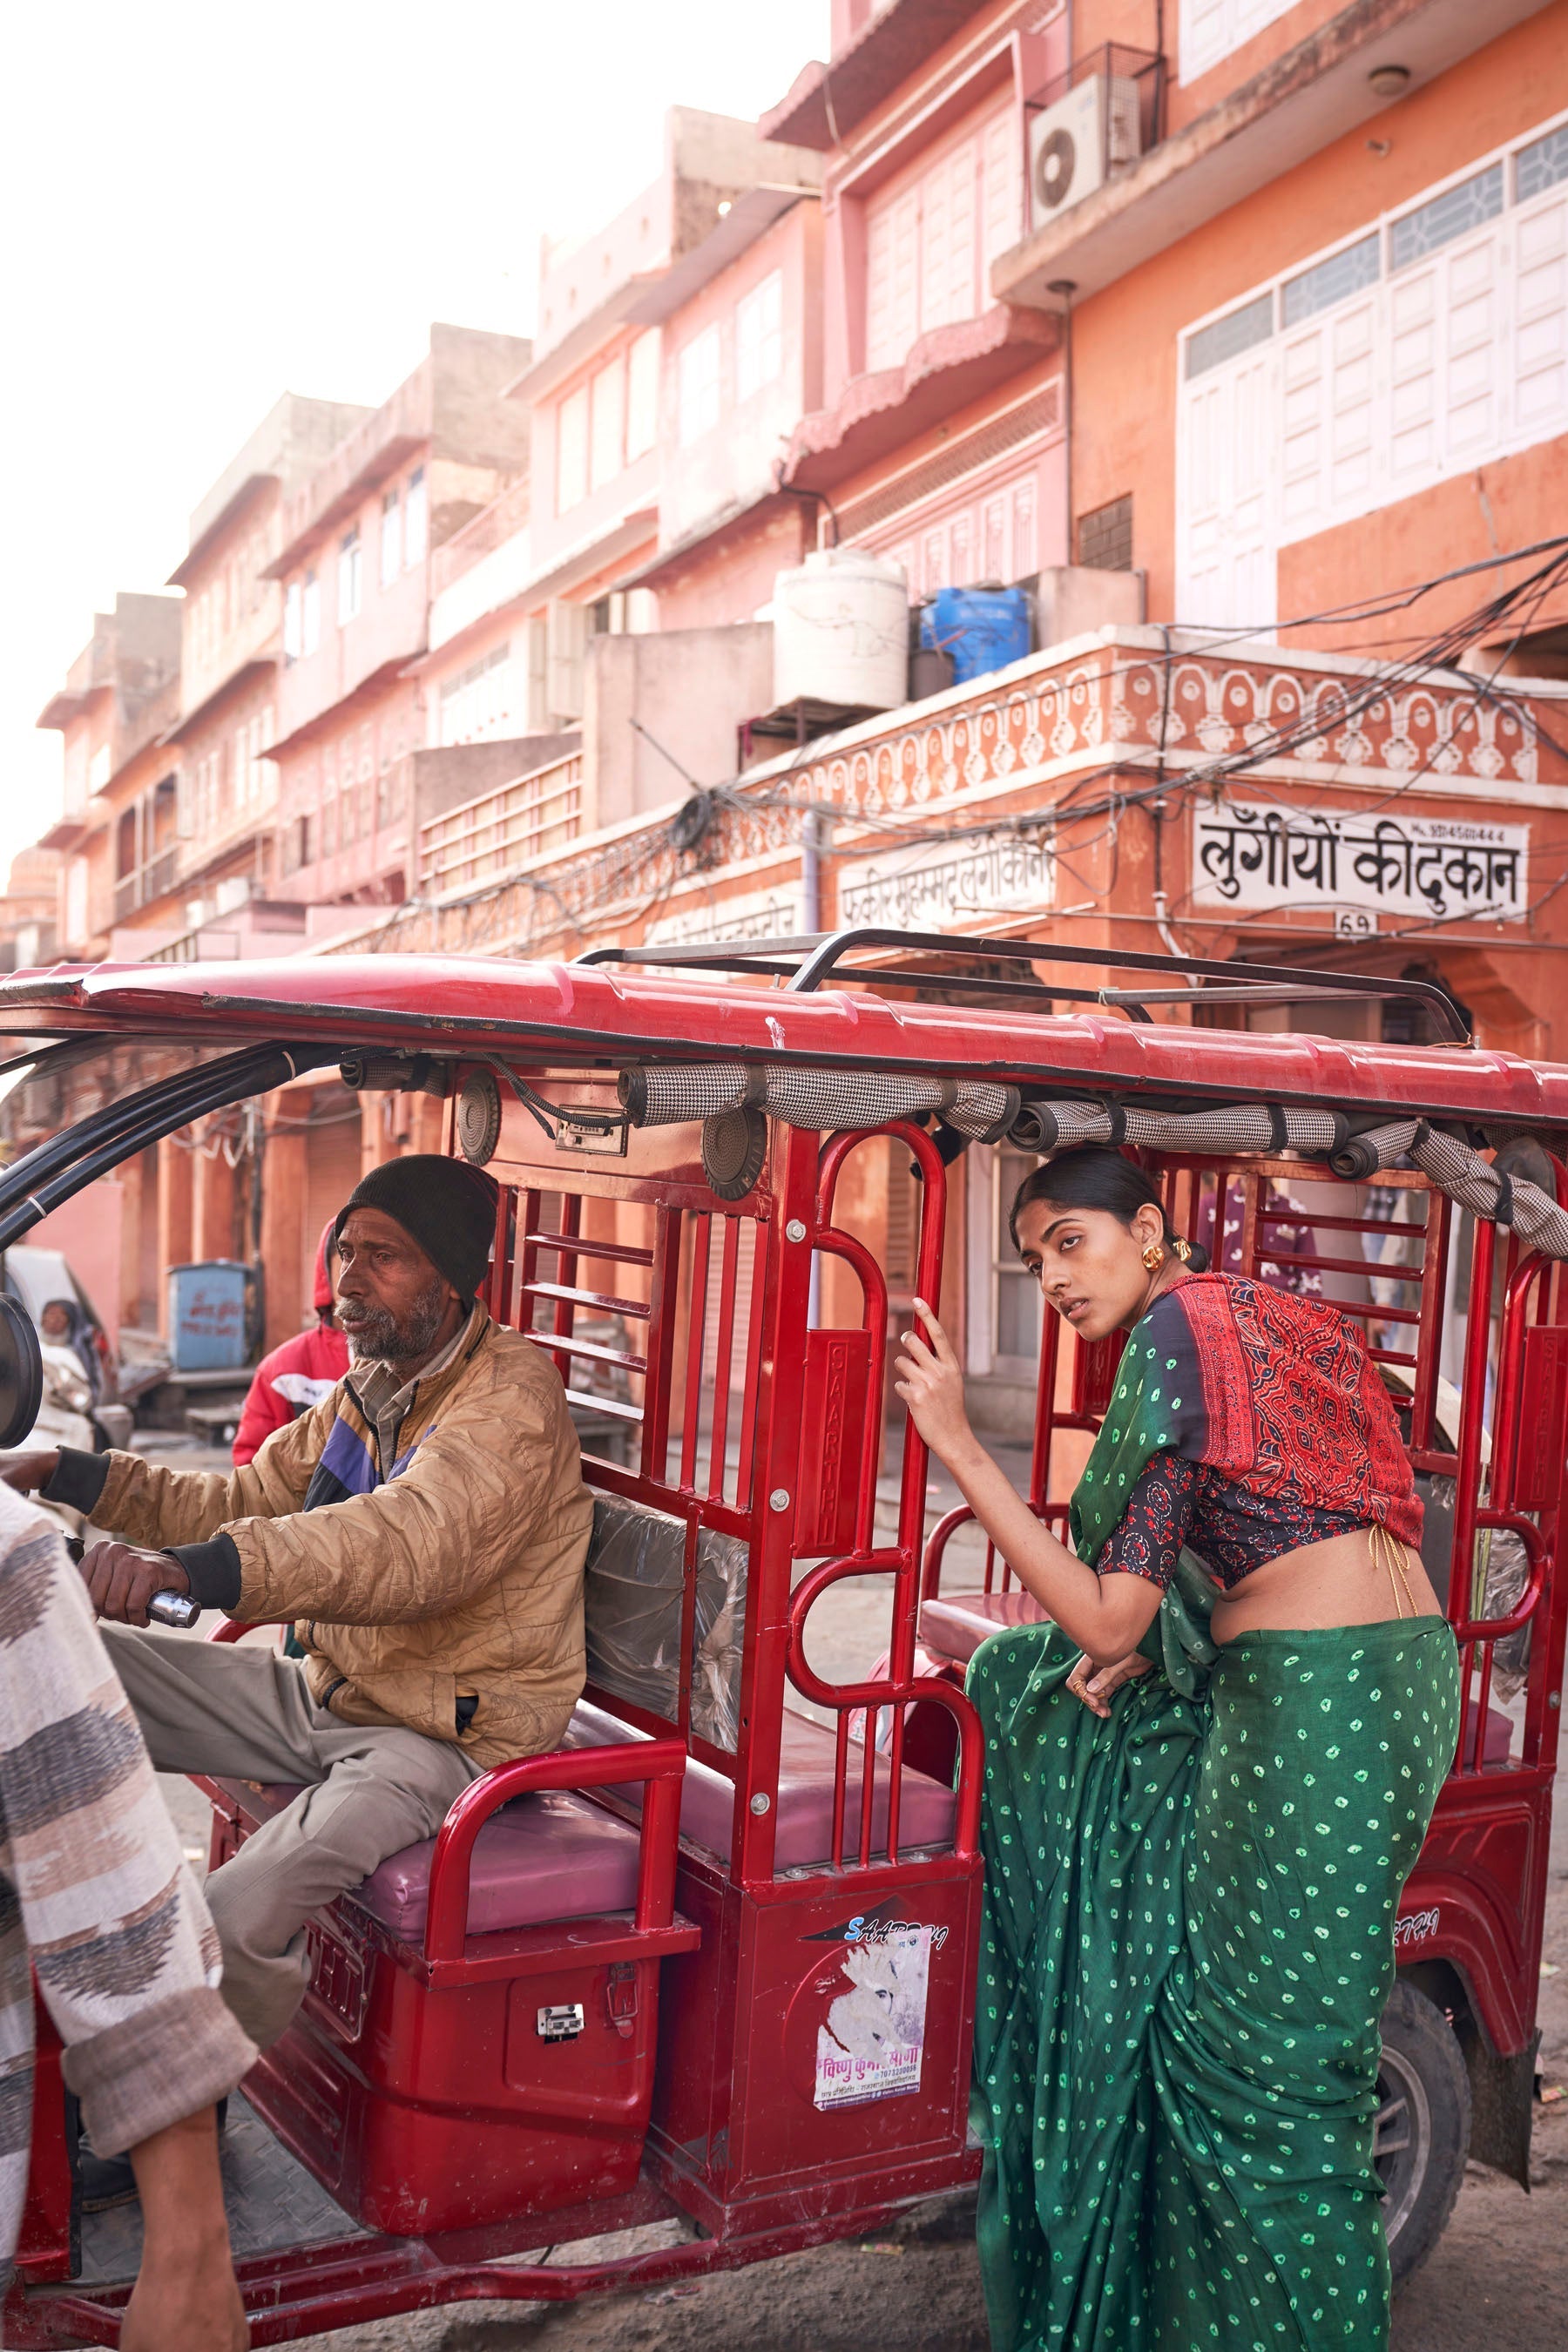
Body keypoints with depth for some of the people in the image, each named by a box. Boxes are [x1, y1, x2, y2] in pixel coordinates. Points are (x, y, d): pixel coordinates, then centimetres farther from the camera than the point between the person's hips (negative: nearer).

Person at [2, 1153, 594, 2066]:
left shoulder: (513, 1395, -20)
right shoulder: (366, 1389, 10)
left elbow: (411, 1541, -38)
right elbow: (244, 1501, 18)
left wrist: (193, 1567, -52)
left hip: (446, 1734, -8)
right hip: (326, 1692, 9)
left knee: (239, 1920, -29)